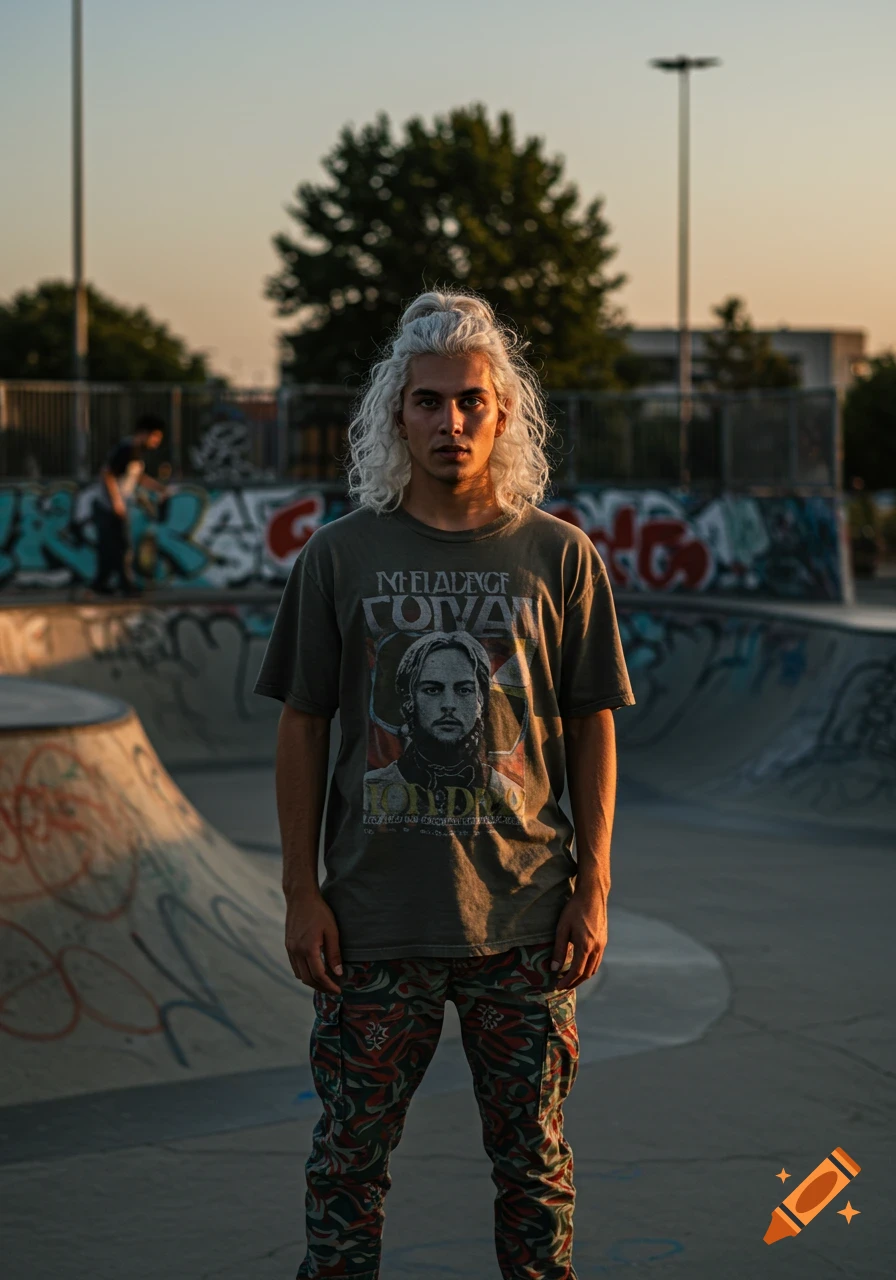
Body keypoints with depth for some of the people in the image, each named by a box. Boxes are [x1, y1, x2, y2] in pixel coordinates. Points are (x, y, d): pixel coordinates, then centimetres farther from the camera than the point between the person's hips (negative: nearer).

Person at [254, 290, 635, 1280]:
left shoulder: (560, 556, 2)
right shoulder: (341, 556, 2)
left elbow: (592, 728, 5)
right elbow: (303, 728, 4)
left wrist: (593, 888, 0)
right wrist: (301, 893, -1)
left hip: (525, 914, 0)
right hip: (375, 915, 0)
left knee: (535, 1161, 9)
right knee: (348, 1159, 7)